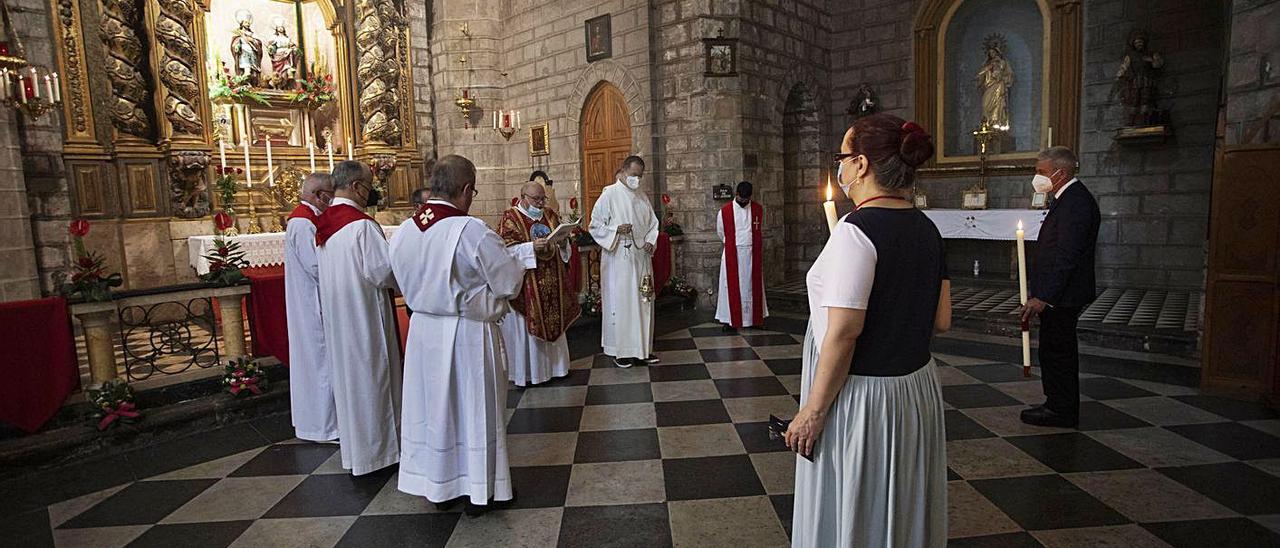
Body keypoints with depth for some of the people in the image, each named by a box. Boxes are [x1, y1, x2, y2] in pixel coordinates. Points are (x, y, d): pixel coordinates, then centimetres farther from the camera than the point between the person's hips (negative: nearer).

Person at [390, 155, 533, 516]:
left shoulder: (403, 232, -3)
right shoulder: (472, 231, -22)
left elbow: (408, 284, 9)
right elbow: (510, 282, -15)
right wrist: (519, 258, 5)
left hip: (423, 331, 6)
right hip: (468, 335, -5)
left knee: (435, 407, 18)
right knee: (475, 409, 11)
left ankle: (440, 487, 33)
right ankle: (479, 491, 25)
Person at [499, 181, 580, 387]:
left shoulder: (550, 215, 12)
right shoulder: (510, 217, -5)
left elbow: (565, 249, 15)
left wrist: (563, 243, -8)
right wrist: (531, 246, -26)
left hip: (551, 283, 6)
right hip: (524, 284, -5)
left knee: (552, 322, 12)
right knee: (524, 326, 1)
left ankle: (552, 366, 25)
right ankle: (525, 371, 13)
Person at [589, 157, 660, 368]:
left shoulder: (642, 196, 12)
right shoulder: (610, 194, -5)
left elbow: (653, 223, 18)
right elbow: (595, 225, -5)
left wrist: (650, 241, 0)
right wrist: (616, 229, -20)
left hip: (641, 256, 6)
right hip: (618, 258, -6)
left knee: (643, 301, 9)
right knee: (620, 301, -2)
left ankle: (642, 348, 19)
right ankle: (619, 350, 8)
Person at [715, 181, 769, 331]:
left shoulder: (758, 209, 2)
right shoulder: (724, 211, -6)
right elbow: (720, 233, 9)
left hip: (753, 255, 2)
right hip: (732, 256, -2)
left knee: (752, 286, 8)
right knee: (732, 287, 1)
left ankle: (755, 317, 16)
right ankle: (731, 319, 6)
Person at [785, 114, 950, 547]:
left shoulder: (856, 231, -21)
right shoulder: (926, 228, 3)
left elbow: (843, 334, -24)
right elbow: (941, 320, 7)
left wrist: (812, 412, -17)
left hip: (861, 396, -8)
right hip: (916, 386, 8)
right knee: (903, 511, 24)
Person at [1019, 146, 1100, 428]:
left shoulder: (1075, 202, -19)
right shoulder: (1069, 198, 13)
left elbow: (1066, 256, -25)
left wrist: (1043, 296, -26)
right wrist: (1040, 291, 18)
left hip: (1061, 296, -10)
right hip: (1060, 294, 10)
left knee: (1056, 352, 0)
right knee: (1061, 352, 18)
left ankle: (1061, 411, 12)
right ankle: (1062, 407, 30)